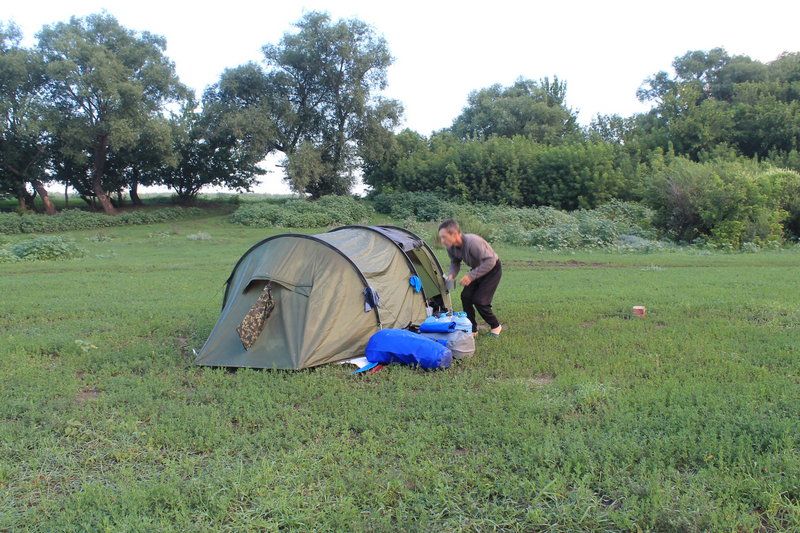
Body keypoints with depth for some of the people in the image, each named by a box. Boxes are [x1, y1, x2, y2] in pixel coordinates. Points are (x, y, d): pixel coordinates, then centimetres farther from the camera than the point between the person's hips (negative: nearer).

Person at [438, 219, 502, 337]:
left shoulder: (473, 242, -38)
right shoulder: (451, 247, -13)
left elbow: (490, 261, -38)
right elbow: (455, 262, 6)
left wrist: (471, 275, -37)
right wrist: (451, 275, -15)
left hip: (492, 270, -7)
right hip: (478, 270, 7)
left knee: (479, 300, -14)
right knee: (466, 296, -5)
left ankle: (495, 326, 10)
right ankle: (472, 329, 10)